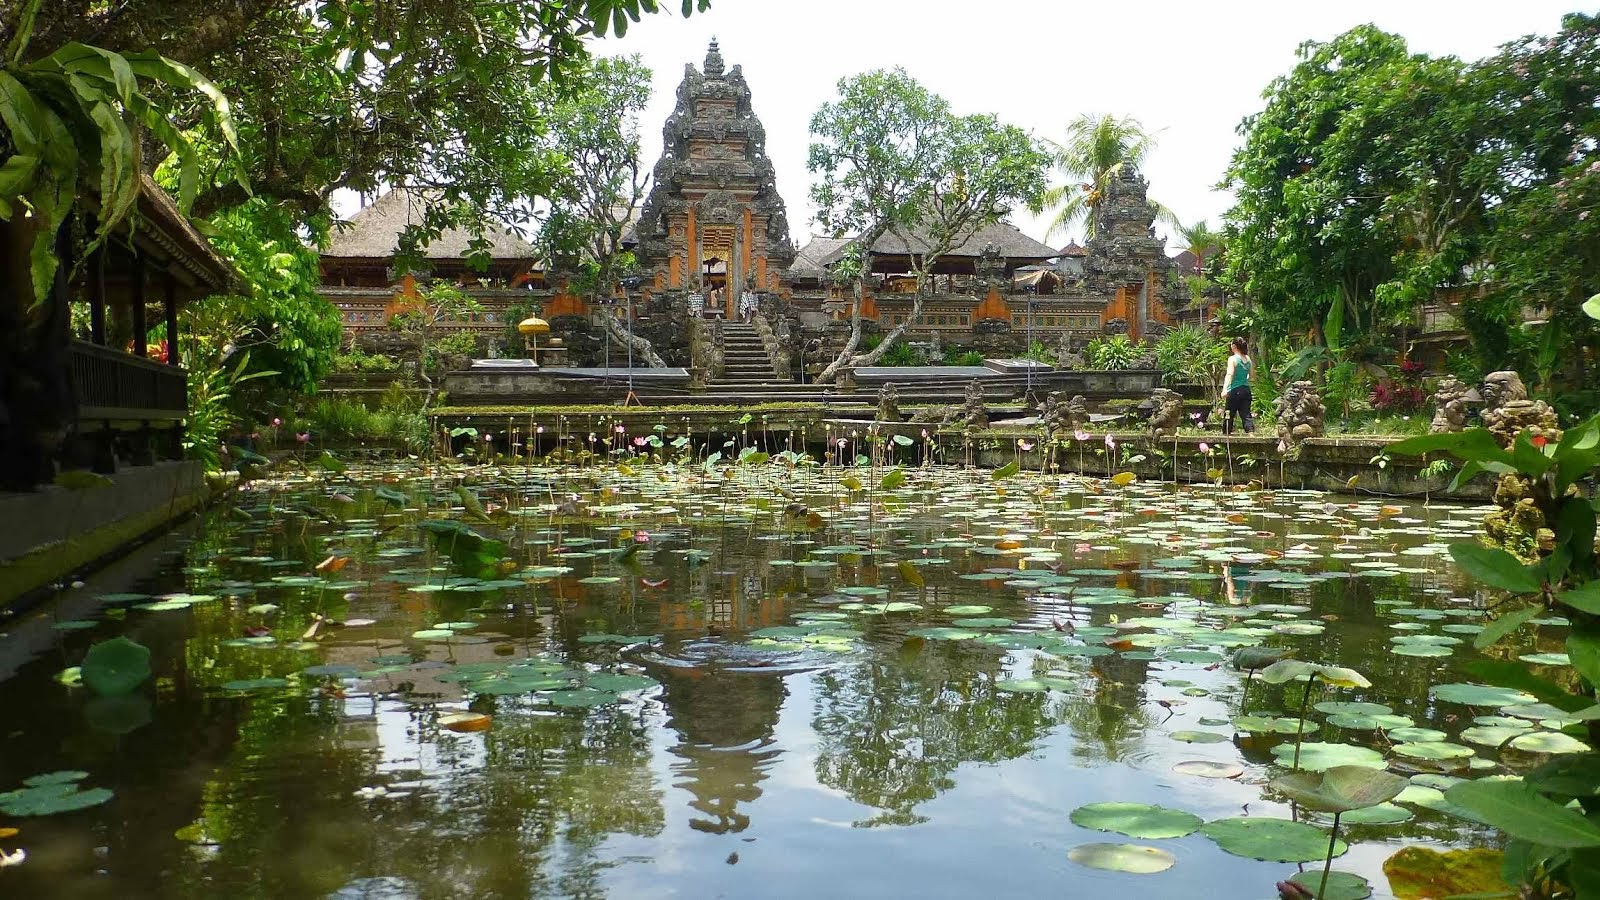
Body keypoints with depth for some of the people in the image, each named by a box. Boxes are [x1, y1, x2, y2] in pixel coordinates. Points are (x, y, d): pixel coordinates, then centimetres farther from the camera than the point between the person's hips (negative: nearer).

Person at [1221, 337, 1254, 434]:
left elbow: (1229, 375, -22)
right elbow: (1250, 376, 17)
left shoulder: (1232, 359, -9)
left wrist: (1224, 389, -31)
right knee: (1246, 414, 3)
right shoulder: (1248, 359, 10)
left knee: (1228, 415, 5)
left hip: (1234, 391, -5)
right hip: (1246, 390, 6)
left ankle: (1226, 434, 11)